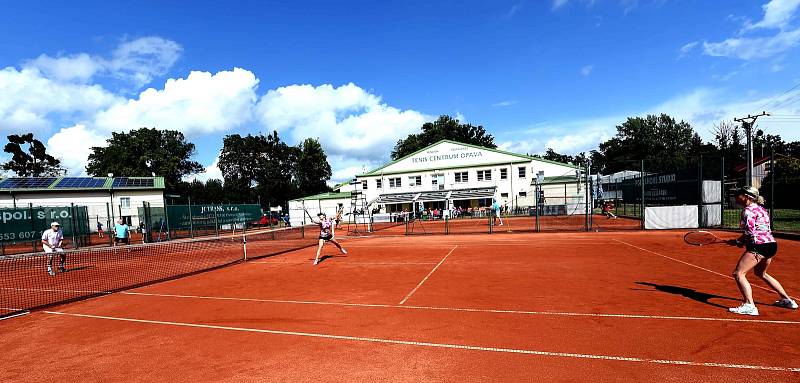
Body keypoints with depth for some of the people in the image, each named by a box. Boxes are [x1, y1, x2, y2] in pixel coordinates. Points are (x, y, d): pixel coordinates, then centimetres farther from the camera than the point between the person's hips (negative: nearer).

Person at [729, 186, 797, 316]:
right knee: (761, 273, 30)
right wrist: (742, 240, 10)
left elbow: (750, 232, -19)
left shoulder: (748, 210, -12)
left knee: (738, 273, -10)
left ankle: (749, 306, -16)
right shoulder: (761, 209, 15)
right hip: (772, 244, 10)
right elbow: (760, 229, 16)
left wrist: (739, 241, -3)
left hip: (759, 246, -10)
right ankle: (787, 300, 37)